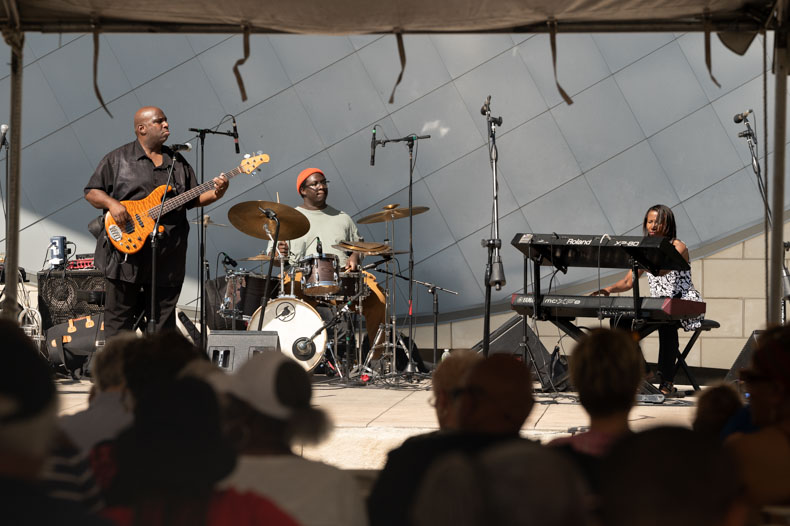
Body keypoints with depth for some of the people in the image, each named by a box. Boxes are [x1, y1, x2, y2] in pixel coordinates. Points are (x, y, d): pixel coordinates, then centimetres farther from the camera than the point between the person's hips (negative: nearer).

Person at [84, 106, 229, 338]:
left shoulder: (178, 162, 15)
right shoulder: (117, 159, 2)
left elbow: (193, 199, 16)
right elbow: (91, 192, 2)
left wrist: (215, 193, -4)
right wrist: (112, 203, -16)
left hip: (167, 258, 4)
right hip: (126, 252, -4)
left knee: (163, 322, 6)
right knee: (118, 320, -1)